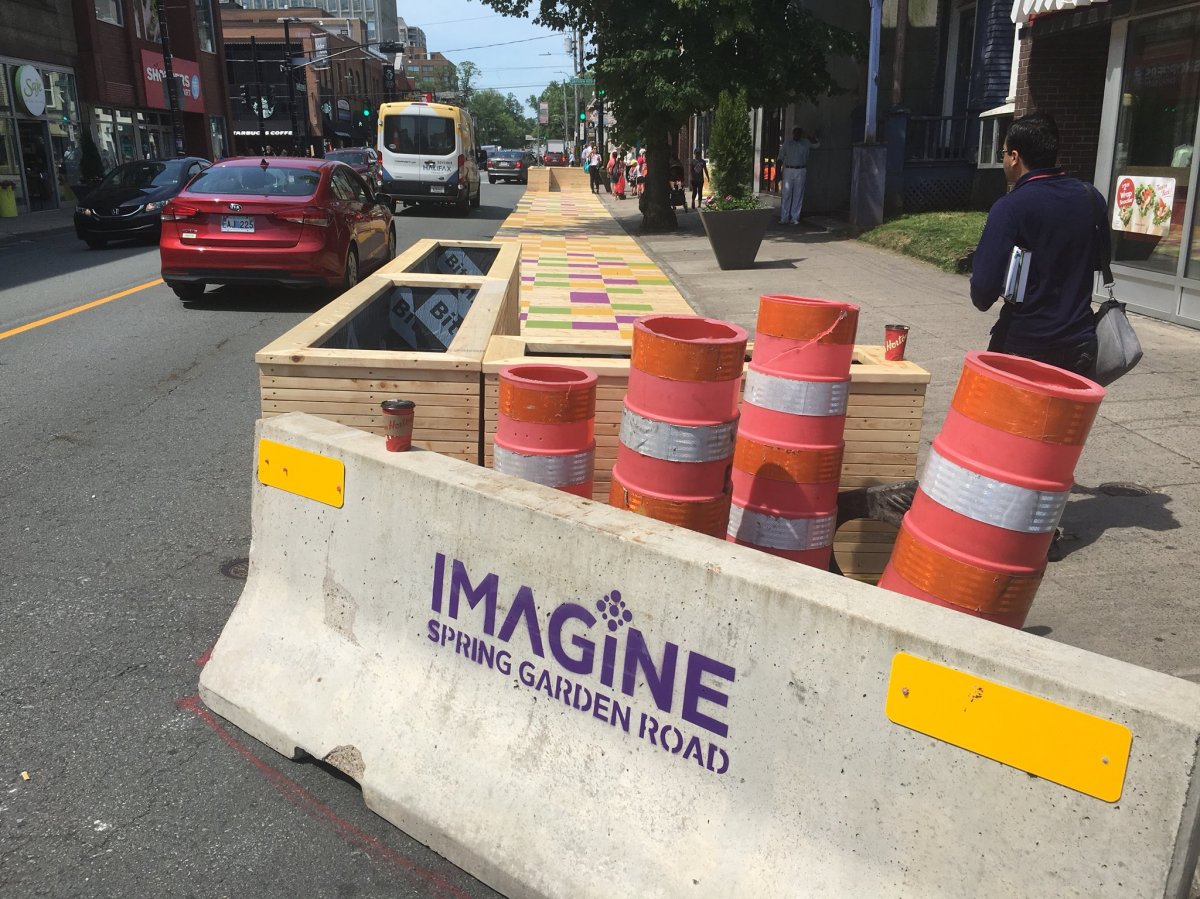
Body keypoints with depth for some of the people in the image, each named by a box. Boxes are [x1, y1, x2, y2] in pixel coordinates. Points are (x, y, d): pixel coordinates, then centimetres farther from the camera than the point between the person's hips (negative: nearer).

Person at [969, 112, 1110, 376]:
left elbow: (984, 287, -21)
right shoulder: (1091, 198, 2)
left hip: (1023, 346, -5)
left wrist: (982, 299, 0)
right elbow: (1101, 258, 18)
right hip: (1080, 344, 5)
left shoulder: (1010, 207, -17)